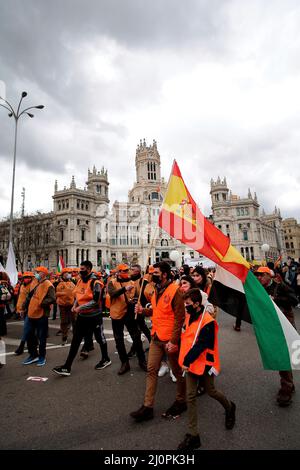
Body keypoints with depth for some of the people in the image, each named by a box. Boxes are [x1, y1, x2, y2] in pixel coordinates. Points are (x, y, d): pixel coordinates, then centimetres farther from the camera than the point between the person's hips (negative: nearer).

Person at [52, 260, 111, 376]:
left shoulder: (95, 283, -20)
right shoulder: (80, 281, 4)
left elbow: (95, 301, -25)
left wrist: (80, 307, -24)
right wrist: (75, 305, -1)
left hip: (94, 316, -6)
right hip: (82, 316, 7)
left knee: (100, 338, 12)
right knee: (75, 341, 7)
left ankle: (106, 360, 34)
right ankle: (67, 367, 14)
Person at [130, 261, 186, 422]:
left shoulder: (174, 290, -19)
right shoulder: (157, 290, 7)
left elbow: (179, 317, -19)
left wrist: (173, 341, -20)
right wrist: (143, 310, 0)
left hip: (170, 339, -7)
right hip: (156, 338, 7)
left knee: (177, 371, 14)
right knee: (151, 370, 10)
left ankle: (180, 402, 34)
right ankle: (147, 407, 21)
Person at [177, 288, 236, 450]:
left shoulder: (208, 322, -24)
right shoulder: (190, 317, -1)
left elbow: (200, 345, -24)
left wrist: (187, 361, -20)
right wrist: (185, 360, 6)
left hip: (204, 363, -6)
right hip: (190, 363, 6)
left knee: (210, 391, 16)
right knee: (190, 396, 8)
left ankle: (229, 407, 48)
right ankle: (193, 435, 21)